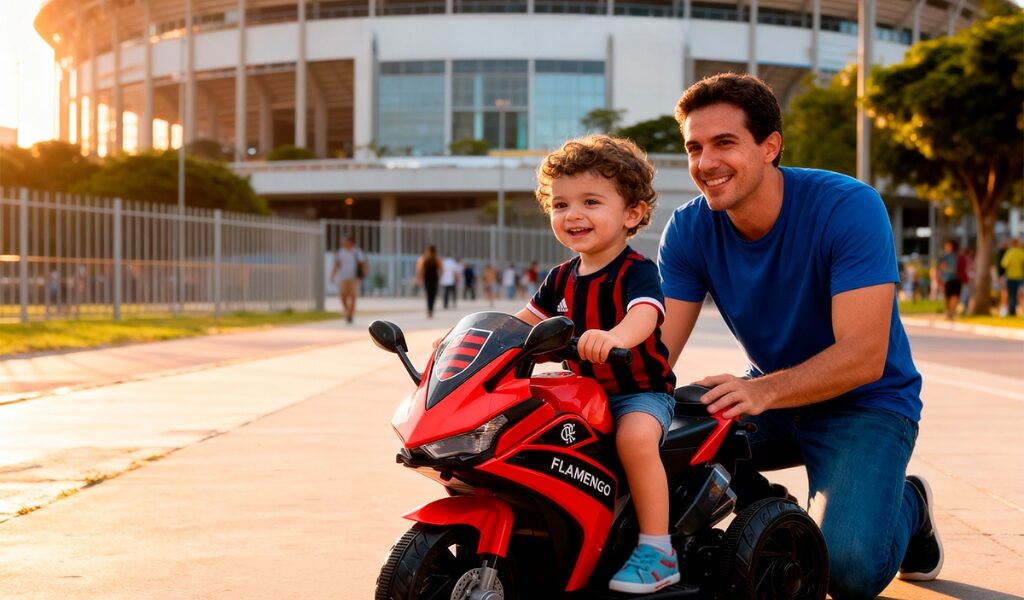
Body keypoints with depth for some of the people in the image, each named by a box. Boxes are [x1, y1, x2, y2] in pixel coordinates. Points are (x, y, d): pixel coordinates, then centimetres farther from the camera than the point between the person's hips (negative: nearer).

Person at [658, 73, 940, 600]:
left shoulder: (849, 208, -23)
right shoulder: (689, 230, -9)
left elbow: (864, 356, -30)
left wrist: (762, 391, -45)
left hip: (865, 404, -4)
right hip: (774, 402, 5)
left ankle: (906, 506, 10)